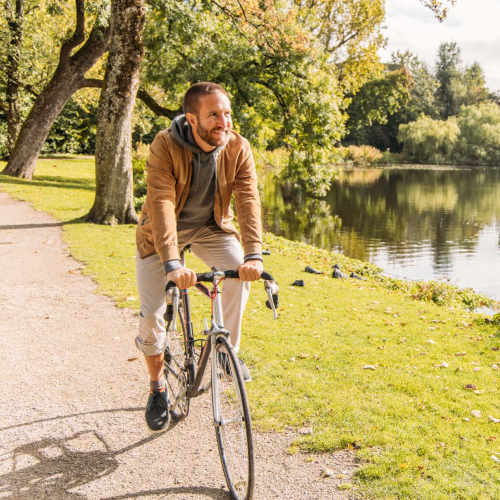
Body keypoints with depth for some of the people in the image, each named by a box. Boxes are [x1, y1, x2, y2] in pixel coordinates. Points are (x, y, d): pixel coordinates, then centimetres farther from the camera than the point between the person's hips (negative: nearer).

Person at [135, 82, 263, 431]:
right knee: (152, 314, -6)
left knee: (239, 271, -25)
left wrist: (254, 255, -41)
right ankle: (157, 388, 18)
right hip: (163, 231, -2)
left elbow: (248, 200, -26)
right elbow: (162, 205, -36)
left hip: (211, 227, 3)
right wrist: (172, 264, -47)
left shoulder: (238, 148, -19)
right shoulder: (165, 147, -28)